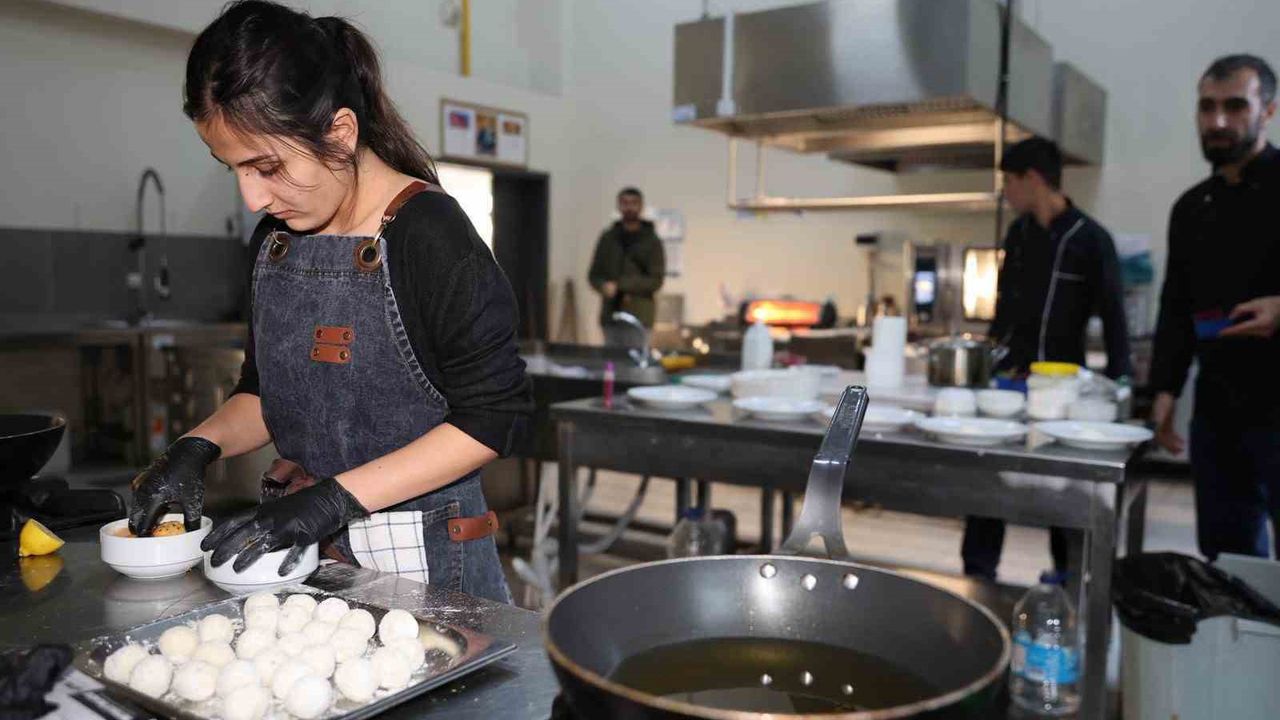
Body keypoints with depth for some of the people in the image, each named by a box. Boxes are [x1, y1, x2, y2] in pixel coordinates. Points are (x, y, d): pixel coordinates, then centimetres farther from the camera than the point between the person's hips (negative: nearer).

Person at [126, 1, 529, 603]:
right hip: (305, 546, 6)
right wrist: (199, 447, -5)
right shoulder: (276, 238, 5)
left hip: (422, 558, -6)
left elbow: (491, 417, -18)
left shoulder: (429, 236, -17)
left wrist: (336, 498, -22)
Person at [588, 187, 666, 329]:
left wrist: (620, 285, -12)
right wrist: (604, 287, -11)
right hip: (610, 314, 3)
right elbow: (594, 274, 13)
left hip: (640, 318, -3)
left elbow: (656, 280, -4)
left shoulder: (651, 240, 2)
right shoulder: (608, 238, 10)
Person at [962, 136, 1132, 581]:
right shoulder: (1018, 233, 7)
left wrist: (1117, 382, -12)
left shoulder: (1090, 238, -9)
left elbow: (1113, 318, -9)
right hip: (1008, 376, 5)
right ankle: (978, 572, 14)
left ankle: (1067, 577, 24)